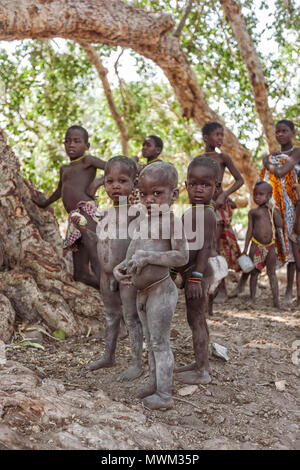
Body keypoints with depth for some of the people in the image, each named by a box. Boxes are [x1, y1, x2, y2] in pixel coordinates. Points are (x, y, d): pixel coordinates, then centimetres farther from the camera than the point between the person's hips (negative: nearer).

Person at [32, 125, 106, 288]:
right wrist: (45, 203, 65)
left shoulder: (87, 161, 8)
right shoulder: (64, 169, 31)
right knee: (80, 274, 2)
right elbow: (60, 191, 48)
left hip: (87, 210, -8)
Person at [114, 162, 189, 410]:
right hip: (142, 293, 8)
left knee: (160, 343, 0)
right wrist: (121, 268, -6)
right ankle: (155, 382, 35)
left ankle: (165, 395, 10)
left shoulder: (171, 220, -15)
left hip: (161, 291, -8)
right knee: (151, 341, 20)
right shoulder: (144, 223, 9)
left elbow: (182, 256, -22)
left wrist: (147, 256, -26)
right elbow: (135, 256, 14)